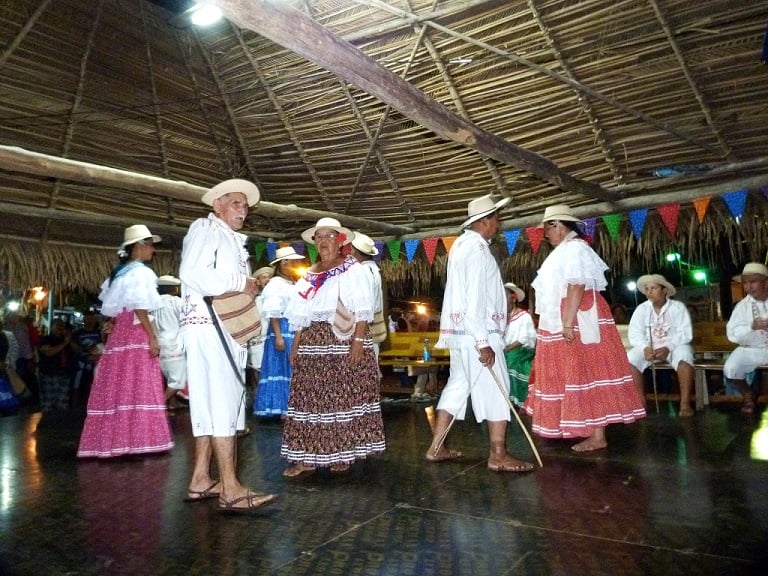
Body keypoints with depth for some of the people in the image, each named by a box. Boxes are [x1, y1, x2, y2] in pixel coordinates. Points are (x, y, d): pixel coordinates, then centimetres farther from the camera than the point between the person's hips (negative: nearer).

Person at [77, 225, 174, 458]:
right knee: (138, 387, -8)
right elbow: (140, 308, -16)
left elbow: (111, 305, 19)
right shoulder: (141, 272, -9)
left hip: (118, 334, 9)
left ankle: (111, 440, 12)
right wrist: (153, 336, -17)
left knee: (117, 386, 8)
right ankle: (139, 439, -8)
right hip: (136, 334, -9)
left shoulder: (119, 272, 18)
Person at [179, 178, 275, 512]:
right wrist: (239, 283, -14)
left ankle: (200, 480, 15)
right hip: (207, 325, -9)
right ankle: (230, 489, -12)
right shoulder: (205, 228, -2)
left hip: (227, 328, 9)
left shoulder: (234, 241, 24)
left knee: (211, 403, 9)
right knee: (222, 401, -13)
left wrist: (251, 288, 5)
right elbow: (191, 272, -19)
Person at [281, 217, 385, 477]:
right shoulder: (310, 275, 18)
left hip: (344, 340, -5)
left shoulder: (353, 269, 0)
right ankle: (308, 457, 6)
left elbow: (362, 310, -9)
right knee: (311, 397, 2)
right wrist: (295, 345, 10)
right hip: (313, 343, 6)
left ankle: (343, 452, 10)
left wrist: (358, 341, -19)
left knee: (345, 396, -1)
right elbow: (301, 314, 17)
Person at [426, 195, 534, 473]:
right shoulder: (477, 249, -15)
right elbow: (475, 301, -21)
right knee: (495, 389, -1)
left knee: (457, 386, 13)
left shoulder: (462, 244, 15)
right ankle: (498, 455, 6)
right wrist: (482, 342, -22)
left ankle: (436, 447, 19)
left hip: (459, 331, 10)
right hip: (476, 332, -10)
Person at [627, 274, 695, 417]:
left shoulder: (678, 307, -4)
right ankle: (641, 402, -15)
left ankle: (685, 403, -27)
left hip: (675, 346, -2)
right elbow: (634, 333, -6)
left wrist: (668, 347, -28)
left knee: (684, 356, -35)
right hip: (649, 347, 2)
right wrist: (645, 348, -26)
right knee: (630, 358, -24)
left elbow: (685, 333, -13)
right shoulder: (641, 309, 2)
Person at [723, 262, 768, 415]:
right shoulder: (742, 305, 1)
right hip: (750, 350, 1)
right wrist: (752, 327, -27)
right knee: (730, 369, -23)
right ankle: (748, 394, 9)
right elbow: (732, 334, -7)